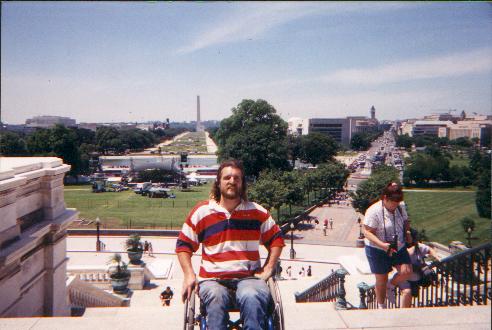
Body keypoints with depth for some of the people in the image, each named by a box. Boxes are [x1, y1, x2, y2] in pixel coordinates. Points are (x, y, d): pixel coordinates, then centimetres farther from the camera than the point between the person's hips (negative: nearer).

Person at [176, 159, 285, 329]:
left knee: (252, 298, -36)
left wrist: (268, 269, 8)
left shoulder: (257, 212, 14)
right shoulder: (202, 211, 10)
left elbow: (276, 239, 21)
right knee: (216, 299, -37)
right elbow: (183, 244, 16)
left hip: (249, 277, 0)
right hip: (213, 279, 0)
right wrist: (189, 275, 3)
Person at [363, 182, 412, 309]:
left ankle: (391, 286, 21)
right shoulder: (374, 211, -22)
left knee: (407, 271, -11)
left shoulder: (400, 207, -1)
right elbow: (367, 232, -22)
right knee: (381, 279, 7)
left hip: (399, 248, 5)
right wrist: (383, 245, -33)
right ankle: (381, 306, 31)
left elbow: (405, 221, 18)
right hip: (378, 251, -5)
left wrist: (407, 232, -1)